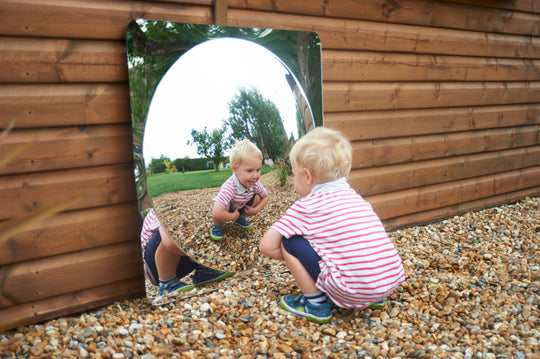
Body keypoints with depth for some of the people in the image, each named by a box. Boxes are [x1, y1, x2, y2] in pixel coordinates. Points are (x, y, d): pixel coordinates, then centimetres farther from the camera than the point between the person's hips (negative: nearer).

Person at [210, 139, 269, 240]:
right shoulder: (229, 187, -45)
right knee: (226, 207, -38)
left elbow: (265, 197, -1)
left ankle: (240, 218, 12)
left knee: (257, 198, -13)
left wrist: (255, 210, -16)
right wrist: (233, 216, -36)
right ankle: (217, 225, -5)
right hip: (226, 208, -6)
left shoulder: (255, 184, -24)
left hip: (239, 208, 6)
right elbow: (216, 214, -55)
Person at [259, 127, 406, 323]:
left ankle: (315, 304, 8)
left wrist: (293, 257, 13)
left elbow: (267, 246, -5)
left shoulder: (307, 206, -5)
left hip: (354, 291, -7)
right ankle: (374, 299, 25)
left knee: (289, 241, -1)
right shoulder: (354, 196, 15)